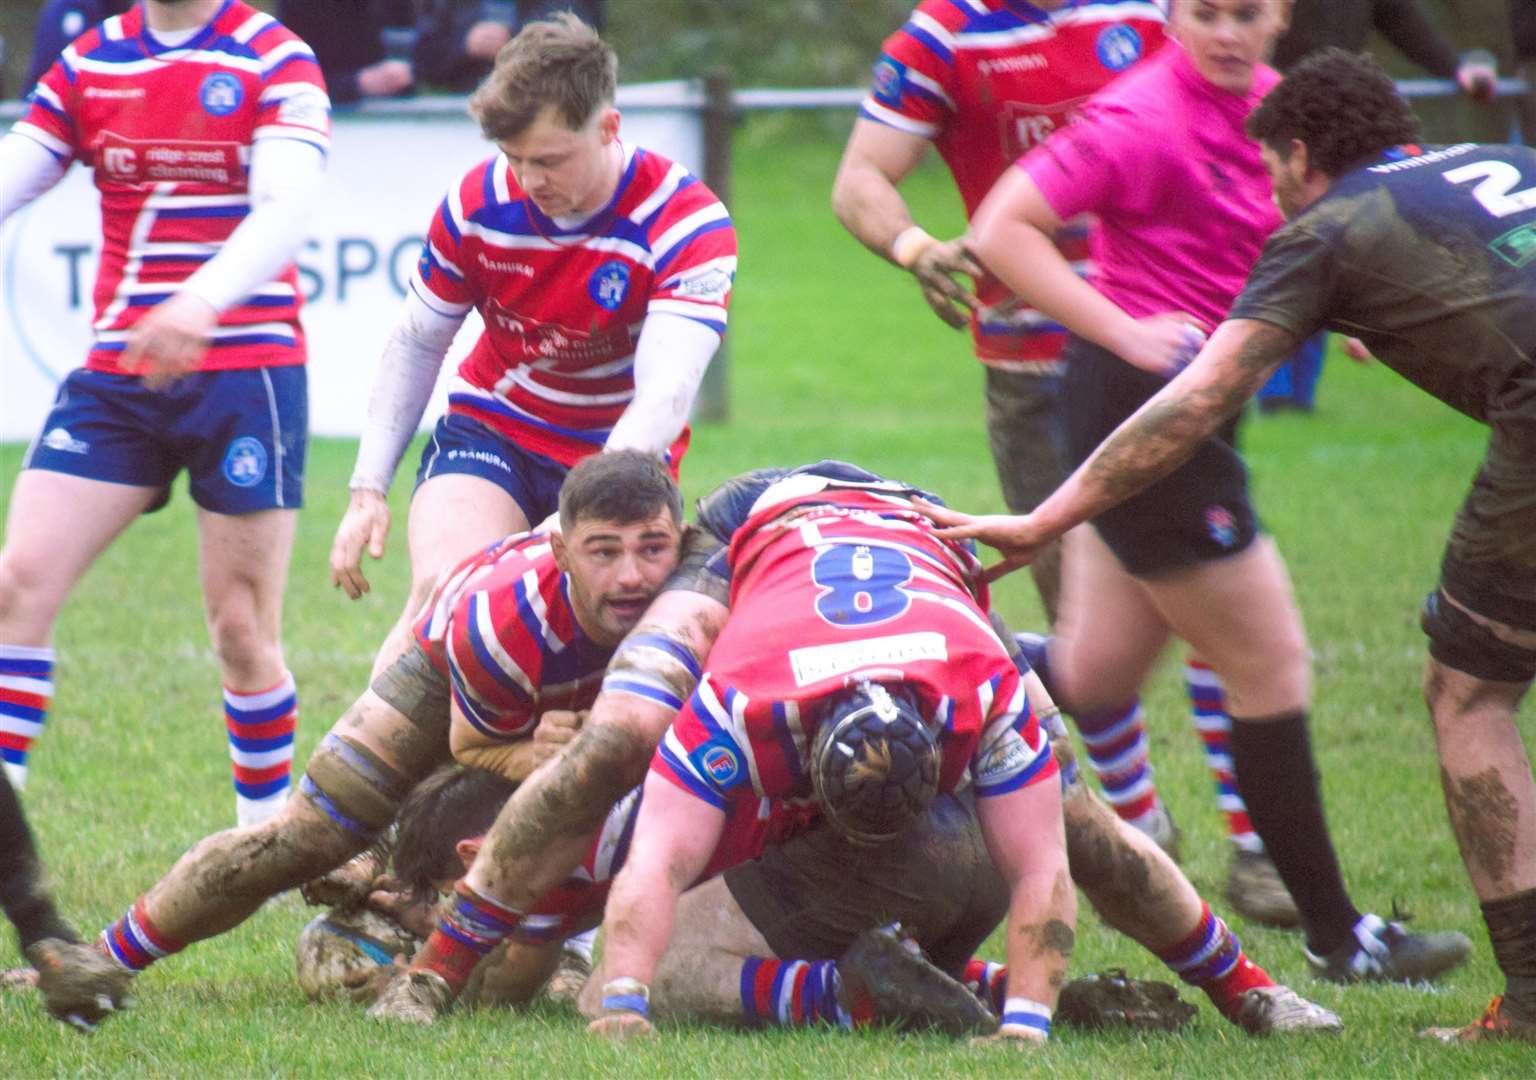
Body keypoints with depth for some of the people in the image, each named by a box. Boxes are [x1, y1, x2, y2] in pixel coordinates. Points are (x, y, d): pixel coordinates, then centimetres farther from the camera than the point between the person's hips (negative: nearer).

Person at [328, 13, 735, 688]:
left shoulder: (687, 224, -23)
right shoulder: (478, 203, -13)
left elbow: (664, 398, -34)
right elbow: (416, 344, 5)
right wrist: (368, 490, 0)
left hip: (621, 456, -1)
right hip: (490, 431, 1)